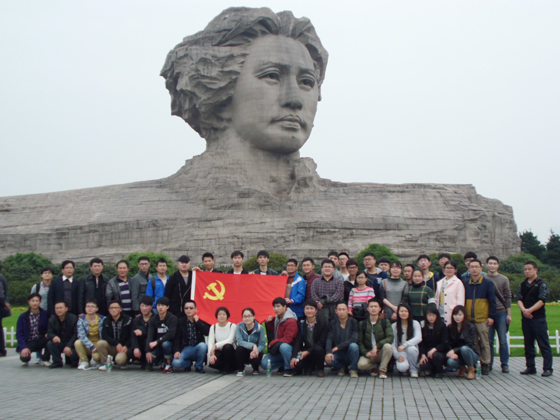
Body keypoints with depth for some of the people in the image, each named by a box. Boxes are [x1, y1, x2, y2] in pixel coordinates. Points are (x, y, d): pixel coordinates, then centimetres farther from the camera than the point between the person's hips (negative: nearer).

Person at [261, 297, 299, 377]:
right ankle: (283, 364, 12)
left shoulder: (291, 321, -17)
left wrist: (272, 343, -15)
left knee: (283, 346, -41)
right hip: (277, 349, 7)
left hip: (289, 348, -7)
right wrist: (268, 323, 4)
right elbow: (271, 334, 22)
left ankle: (289, 369, -20)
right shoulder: (275, 319, 8)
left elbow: (287, 339, -23)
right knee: (264, 364, -12)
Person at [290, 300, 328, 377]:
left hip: (318, 352, -2)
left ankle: (320, 368, -7)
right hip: (305, 352, 2)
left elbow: (321, 342, -11)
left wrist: (308, 352, -21)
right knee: (295, 365, -25)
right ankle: (310, 367, 10)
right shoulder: (301, 324, 6)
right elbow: (298, 342, -3)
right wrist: (294, 357, -18)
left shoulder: (322, 324, -2)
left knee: (318, 348, -36)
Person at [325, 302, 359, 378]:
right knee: (328, 360, -30)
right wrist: (328, 352, -29)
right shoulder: (333, 323, 2)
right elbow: (329, 339, -9)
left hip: (350, 354, -2)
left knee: (353, 346, -34)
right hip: (338, 354, 2)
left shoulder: (353, 322, -5)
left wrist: (338, 347, -22)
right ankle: (341, 367, 5)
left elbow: (354, 339, -17)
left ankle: (353, 369, -10)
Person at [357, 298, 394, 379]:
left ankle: (382, 370, -13)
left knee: (388, 346, -34)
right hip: (368, 353, 0)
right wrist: (366, 353, -16)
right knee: (361, 365, -32)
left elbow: (390, 338, -12)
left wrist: (377, 346, -25)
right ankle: (374, 367, 5)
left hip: (381, 352, 0)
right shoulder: (362, 324, 5)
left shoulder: (385, 323, 2)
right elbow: (360, 342, 2)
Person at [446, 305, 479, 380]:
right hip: (457, 355, 2)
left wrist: (454, 350, -26)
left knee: (464, 348, -37)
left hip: (471, 353, -2)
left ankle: (471, 369, -10)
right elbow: (449, 344, 0)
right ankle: (461, 367, 6)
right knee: (450, 362, -32)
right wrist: (452, 353, -22)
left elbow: (469, 344, -17)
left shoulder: (470, 327, -10)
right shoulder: (450, 328, 0)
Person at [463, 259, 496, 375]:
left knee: (484, 343, 3)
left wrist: (491, 316, -6)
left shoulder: (487, 283, 2)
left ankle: (485, 364, 10)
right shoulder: (465, 284, 10)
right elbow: (463, 301, 14)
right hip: (469, 319, 3)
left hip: (482, 319, -3)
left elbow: (492, 301, 0)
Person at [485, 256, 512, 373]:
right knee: (489, 340, 2)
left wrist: (509, 314, 1)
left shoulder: (504, 279, 7)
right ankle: (489, 364, 10)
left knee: (503, 340, 0)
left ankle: (505, 364, 8)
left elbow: (508, 297, 7)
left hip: (501, 313, 0)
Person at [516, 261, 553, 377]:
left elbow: (542, 300, -12)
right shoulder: (522, 285, 12)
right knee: (528, 344, 10)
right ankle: (530, 367, 17)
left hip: (538, 318, -5)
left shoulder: (541, 284, -4)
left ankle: (547, 368, 2)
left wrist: (530, 310, -20)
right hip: (526, 318, 5)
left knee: (544, 344, -2)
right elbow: (519, 298, 3)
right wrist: (523, 309, -16)